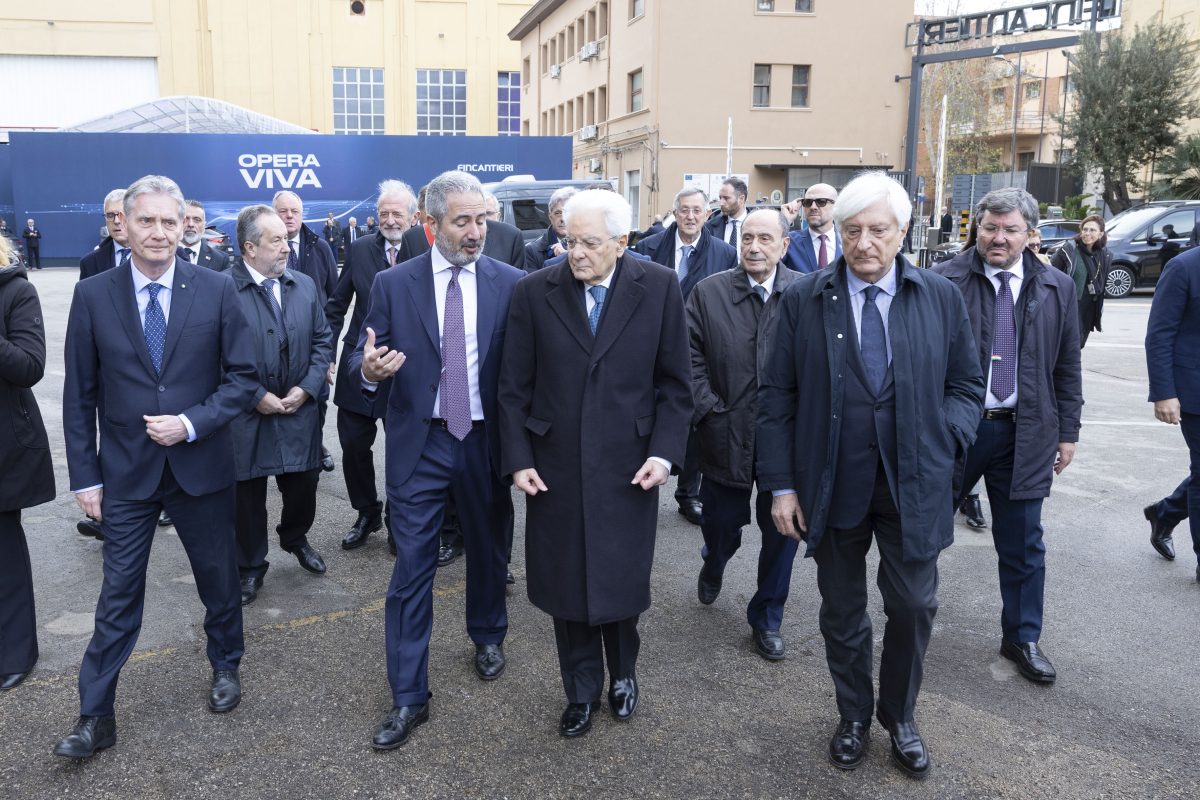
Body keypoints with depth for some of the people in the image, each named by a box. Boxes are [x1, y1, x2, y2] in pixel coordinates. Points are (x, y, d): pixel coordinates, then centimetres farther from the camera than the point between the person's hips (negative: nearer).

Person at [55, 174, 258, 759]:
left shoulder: (216, 289, -5)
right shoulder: (93, 296, -3)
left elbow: (242, 376, -3)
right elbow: (79, 397, 1)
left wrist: (190, 423, -16)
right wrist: (85, 477, -1)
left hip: (201, 465, 0)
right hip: (126, 472, 0)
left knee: (219, 578, 16)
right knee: (118, 597, 7)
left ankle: (225, 665, 40)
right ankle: (95, 717, 20)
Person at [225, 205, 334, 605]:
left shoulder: (304, 285, 6)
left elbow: (323, 340, 8)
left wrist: (307, 388, -5)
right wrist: (257, 397, -13)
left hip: (300, 411, 4)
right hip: (247, 415, -4)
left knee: (303, 484, 13)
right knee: (247, 495, 9)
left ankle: (295, 538, 42)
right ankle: (250, 566, 28)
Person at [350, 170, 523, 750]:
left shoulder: (511, 284, -3)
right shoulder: (393, 284, -4)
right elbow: (363, 362, -2)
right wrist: (369, 368, -25)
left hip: (485, 442, 1)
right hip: (419, 446, -1)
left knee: (488, 551, 19)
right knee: (411, 570, 2)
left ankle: (487, 636, 47)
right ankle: (408, 697, 14)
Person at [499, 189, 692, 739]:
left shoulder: (659, 289, -4)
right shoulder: (534, 292, -3)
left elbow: (674, 383, 0)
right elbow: (514, 388, 1)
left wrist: (664, 451, -9)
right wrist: (518, 459, -4)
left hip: (628, 466, -1)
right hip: (555, 468, 1)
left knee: (621, 582, 11)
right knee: (566, 585, 11)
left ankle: (622, 673, 40)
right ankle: (581, 691, 33)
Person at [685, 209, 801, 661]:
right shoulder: (708, 293, -2)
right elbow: (691, 358, -4)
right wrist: (709, 411, -11)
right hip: (727, 437, 0)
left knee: (782, 532, 10)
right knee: (721, 525, 15)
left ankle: (766, 619, 32)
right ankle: (713, 568, 52)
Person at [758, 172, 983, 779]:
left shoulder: (941, 297, 0)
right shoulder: (804, 300, -4)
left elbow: (966, 385, 8)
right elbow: (776, 396, -3)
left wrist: (942, 442, -10)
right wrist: (781, 484, -6)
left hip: (913, 485, 1)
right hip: (832, 487, 0)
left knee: (913, 608, 11)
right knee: (842, 613, 14)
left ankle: (899, 717, 37)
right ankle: (854, 717, 38)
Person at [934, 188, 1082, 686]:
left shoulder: (1057, 289, 4)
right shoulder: (943, 282, -8)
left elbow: (1067, 368, 9)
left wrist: (1068, 431, 8)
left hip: (1024, 434, 2)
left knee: (1023, 544, 11)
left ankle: (1023, 638, 28)